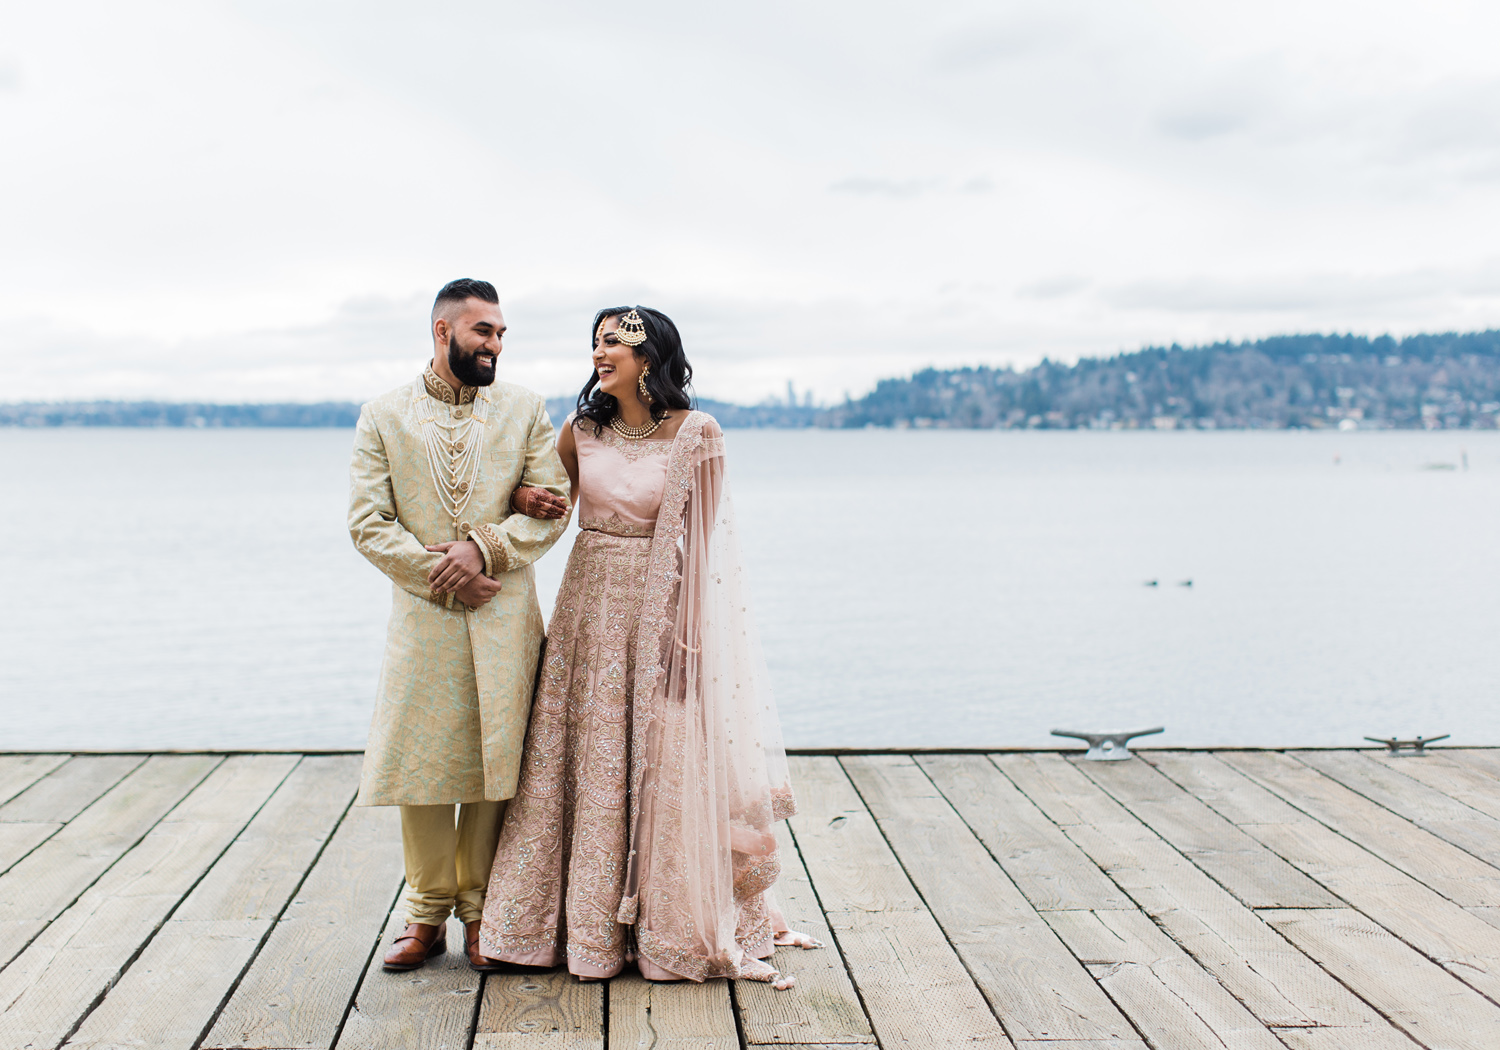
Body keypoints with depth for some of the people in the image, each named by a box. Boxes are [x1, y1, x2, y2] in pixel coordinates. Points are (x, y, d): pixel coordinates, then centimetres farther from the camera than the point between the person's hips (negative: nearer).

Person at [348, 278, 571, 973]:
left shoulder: (524, 410, 7)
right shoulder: (384, 415, 5)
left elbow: (551, 506, 0)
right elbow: (368, 522, -2)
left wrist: (484, 548, -14)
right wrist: (440, 572, -11)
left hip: (505, 616, 0)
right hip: (422, 616, 0)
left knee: (494, 763, 4)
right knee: (420, 765, 3)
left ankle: (481, 913, 18)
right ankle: (427, 914, 18)